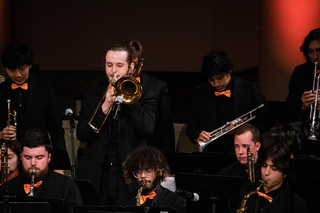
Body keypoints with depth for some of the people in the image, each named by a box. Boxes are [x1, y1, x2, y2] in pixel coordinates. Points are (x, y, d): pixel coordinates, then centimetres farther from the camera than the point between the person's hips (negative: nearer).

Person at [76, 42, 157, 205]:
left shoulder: (145, 97, 7)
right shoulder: (92, 97, 13)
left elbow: (148, 128, -11)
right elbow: (81, 135, 1)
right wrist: (105, 107, -9)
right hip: (96, 177, 2)